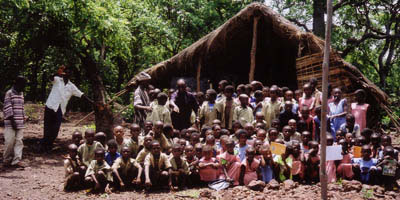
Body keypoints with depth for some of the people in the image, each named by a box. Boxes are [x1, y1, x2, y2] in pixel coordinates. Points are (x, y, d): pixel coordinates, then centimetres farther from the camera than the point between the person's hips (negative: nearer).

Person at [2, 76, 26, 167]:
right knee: (10, 141, -4)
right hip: (10, 123, -7)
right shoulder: (9, 93, -6)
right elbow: (8, 108, -11)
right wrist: (12, 120, -15)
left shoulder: (21, 94, 16)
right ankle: (6, 160, 10)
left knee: (19, 141, 0)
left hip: (20, 123, 7)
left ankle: (17, 160, 0)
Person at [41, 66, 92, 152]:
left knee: (55, 129, 2)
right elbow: (51, 78, -19)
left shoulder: (71, 86, 12)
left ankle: (49, 145, 13)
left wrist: (91, 102, 1)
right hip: (50, 106, -3)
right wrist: (57, 74, -40)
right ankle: (43, 145, 5)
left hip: (60, 110, 3)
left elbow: (81, 94, 11)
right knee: (47, 127, -2)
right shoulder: (57, 80, 3)